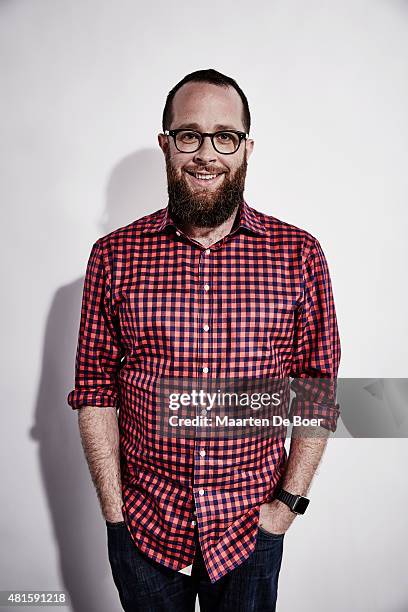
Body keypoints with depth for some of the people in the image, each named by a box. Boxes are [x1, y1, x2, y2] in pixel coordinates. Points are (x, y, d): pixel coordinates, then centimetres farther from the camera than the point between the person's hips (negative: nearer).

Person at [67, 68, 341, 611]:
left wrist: (288, 502, -6)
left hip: (253, 528, 0)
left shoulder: (300, 254, -8)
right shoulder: (114, 255, -7)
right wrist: (114, 510, -5)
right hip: (143, 525, 1)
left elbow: (319, 389, -4)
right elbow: (95, 389, -4)